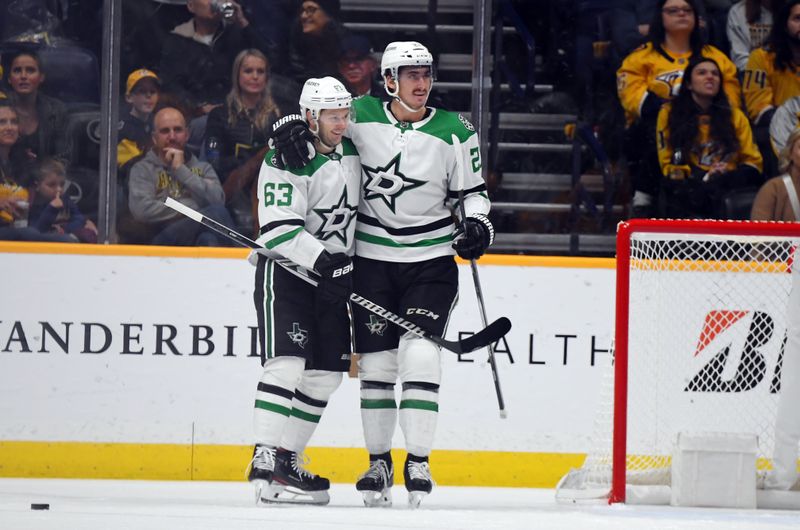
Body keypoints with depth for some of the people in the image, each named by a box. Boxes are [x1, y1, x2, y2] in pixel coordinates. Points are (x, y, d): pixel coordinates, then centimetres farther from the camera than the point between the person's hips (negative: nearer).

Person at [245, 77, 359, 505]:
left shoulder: (350, 151, 7)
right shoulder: (287, 160, -18)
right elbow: (280, 229, -26)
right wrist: (321, 258, -37)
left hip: (334, 274, 8)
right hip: (285, 272, -8)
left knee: (326, 373, 5)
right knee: (288, 362, -19)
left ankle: (287, 458, 13)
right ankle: (266, 463, -23)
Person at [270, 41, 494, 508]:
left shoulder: (455, 132, -3)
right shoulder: (362, 116, -3)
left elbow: (471, 191, 6)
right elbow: (315, 116, 7)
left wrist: (477, 224, -12)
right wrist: (289, 128, -15)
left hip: (431, 261, -1)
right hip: (372, 259, 1)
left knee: (420, 353, -14)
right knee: (376, 361, 4)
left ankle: (419, 461, -7)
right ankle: (379, 462, 17)